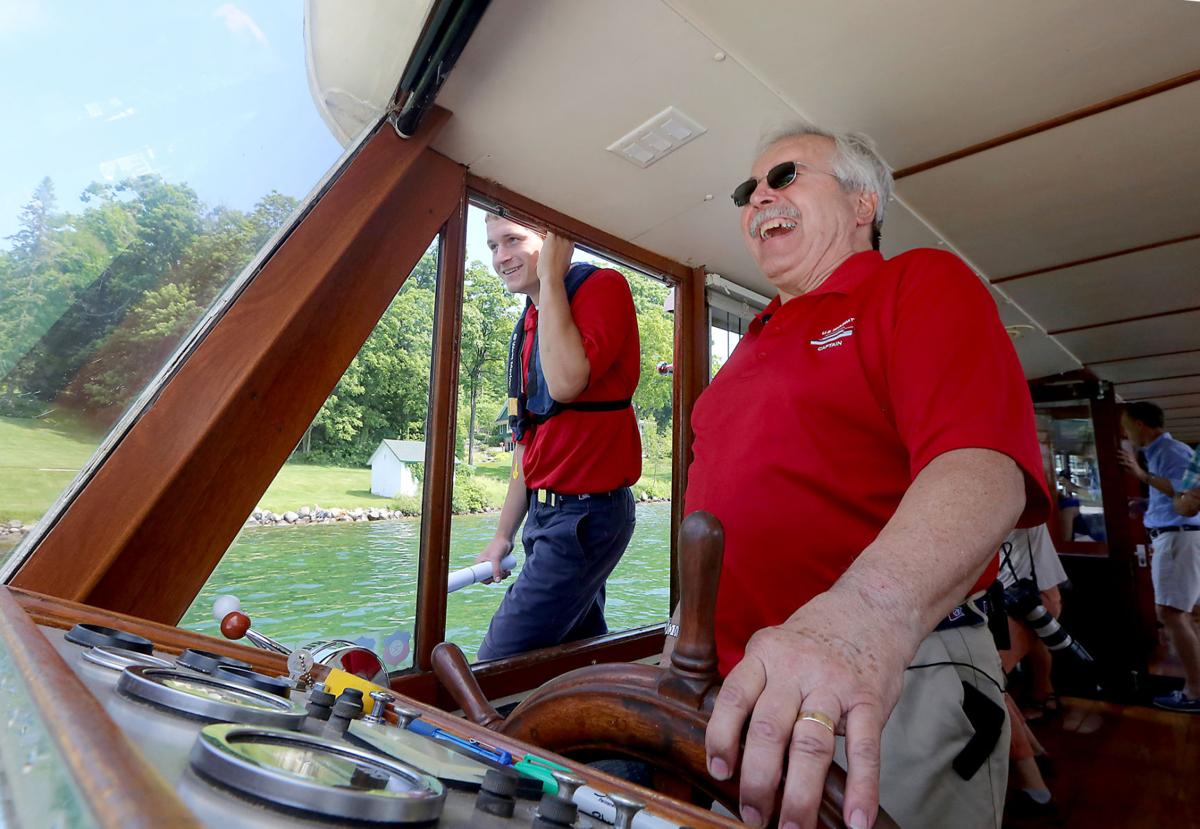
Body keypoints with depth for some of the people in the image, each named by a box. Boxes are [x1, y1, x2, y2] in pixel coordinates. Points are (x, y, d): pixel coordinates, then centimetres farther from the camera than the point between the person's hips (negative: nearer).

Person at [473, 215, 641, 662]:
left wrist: (550, 274, -17)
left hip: (585, 511, -9)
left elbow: (566, 382, -28)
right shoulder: (531, 323, 15)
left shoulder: (602, 286, -9)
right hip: (547, 510, 9)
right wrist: (503, 534, 16)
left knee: (498, 667, -7)